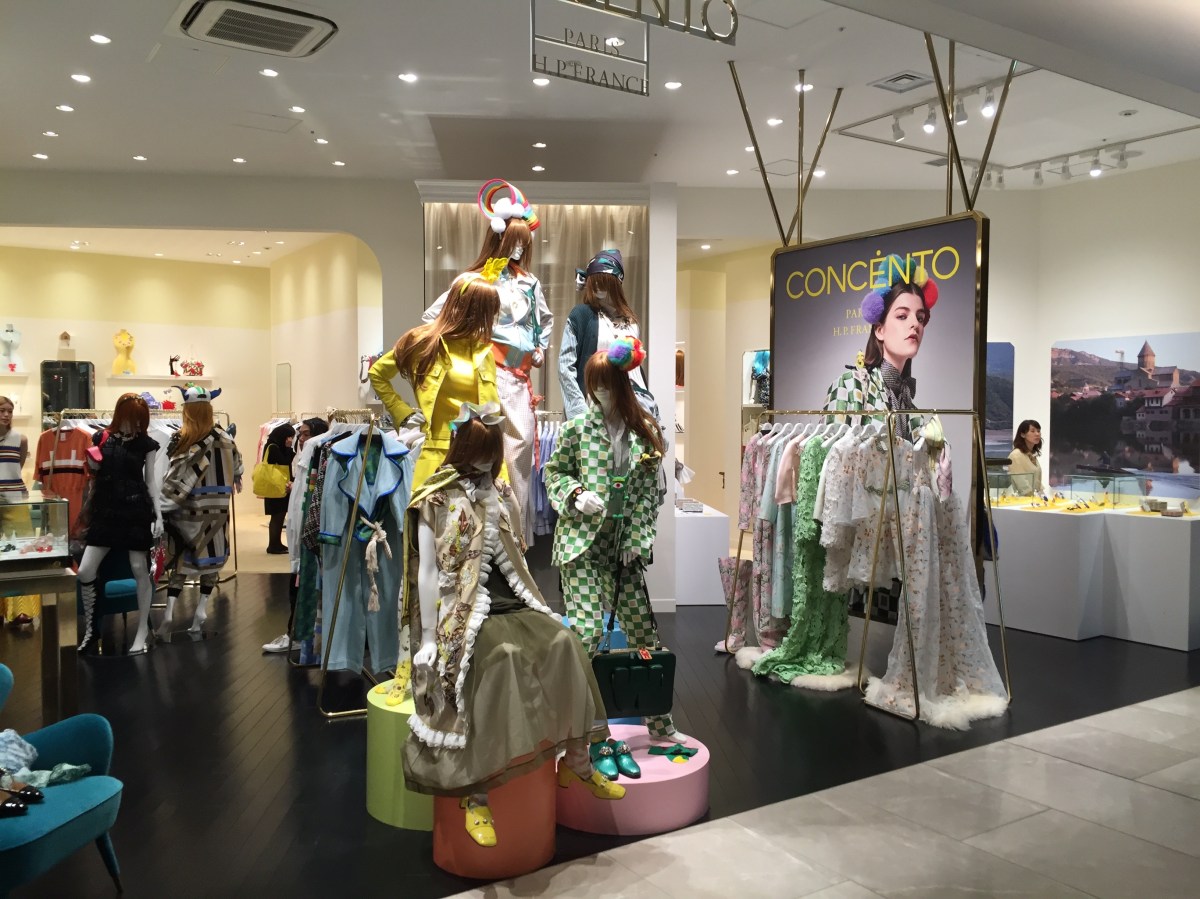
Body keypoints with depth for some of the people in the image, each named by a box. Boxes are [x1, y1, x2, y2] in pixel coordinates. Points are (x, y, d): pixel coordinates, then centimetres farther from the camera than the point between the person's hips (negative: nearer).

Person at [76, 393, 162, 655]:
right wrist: (92, 465, -3)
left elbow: (150, 480, 4)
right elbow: (94, 474, 18)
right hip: (106, 512, 2)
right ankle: (89, 628, 15)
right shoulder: (101, 438, 3)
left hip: (137, 512, -2)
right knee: (85, 572, -4)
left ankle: (142, 630, 12)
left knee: (140, 569, -1)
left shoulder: (146, 444, 1)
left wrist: (158, 514, -3)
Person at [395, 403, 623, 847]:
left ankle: (576, 762, -6)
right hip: (464, 609, -5)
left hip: (508, 602, 6)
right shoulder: (436, 501, -2)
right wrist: (428, 639, -9)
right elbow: (428, 572, -5)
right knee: (502, 656, -34)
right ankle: (474, 793, -27)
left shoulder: (501, 494, 15)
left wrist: (534, 607, 13)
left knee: (562, 642, -19)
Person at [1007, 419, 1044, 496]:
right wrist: (1035, 497, -16)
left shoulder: (1033, 455, 15)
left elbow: (1037, 482, 18)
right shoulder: (1016, 455, -10)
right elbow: (1023, 486, -16)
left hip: (1036, 498, 7)